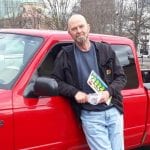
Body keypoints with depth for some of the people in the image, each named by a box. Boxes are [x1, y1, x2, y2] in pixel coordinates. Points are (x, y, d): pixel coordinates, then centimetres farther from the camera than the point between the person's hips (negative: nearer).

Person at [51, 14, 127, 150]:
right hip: (90, 116, -3)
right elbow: (55, 81, 2)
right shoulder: (65, 55, 0)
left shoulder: (106, 50, 5)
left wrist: (109, 92, -13)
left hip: (114, 111, 3)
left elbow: (121, 77, 6)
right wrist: (74, 92, -14)